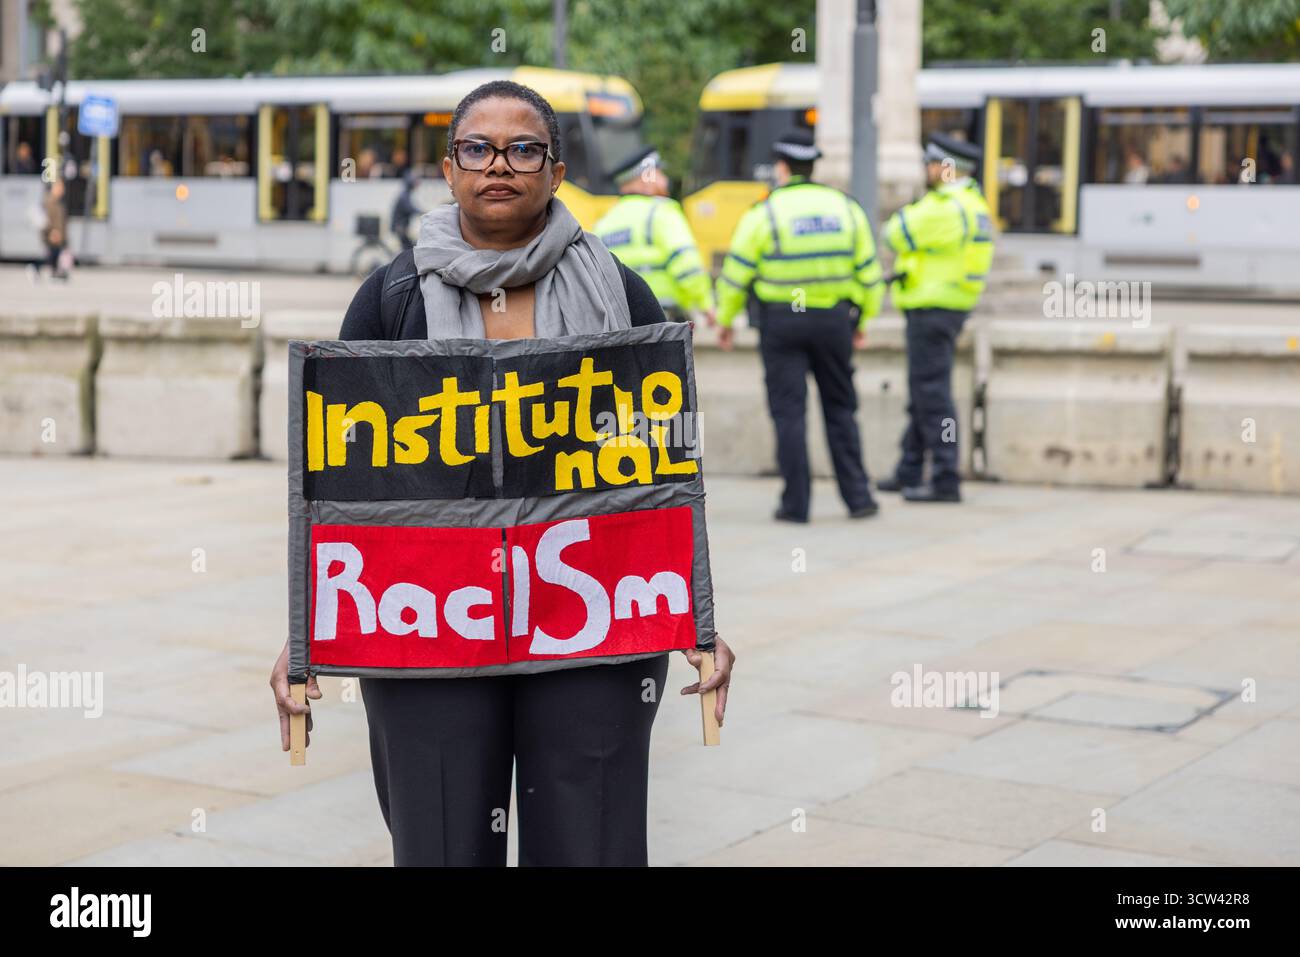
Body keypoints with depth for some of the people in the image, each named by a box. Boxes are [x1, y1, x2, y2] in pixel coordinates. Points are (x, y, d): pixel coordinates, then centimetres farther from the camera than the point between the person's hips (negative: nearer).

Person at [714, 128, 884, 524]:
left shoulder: (764, 213, -7)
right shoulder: (845, 207, 4)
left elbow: (735, 274, -4)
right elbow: (869, 272, 9)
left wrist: (725, 319, 10)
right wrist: (863, 320, 20)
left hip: (781, 322, -3)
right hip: (834, 320, 3)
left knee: (789, 410, 2)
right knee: (840, 408, 13)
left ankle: (796, 503, 2)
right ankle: (857, 495, 11)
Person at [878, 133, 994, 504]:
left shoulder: (945, 207, -19)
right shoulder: (973, 205, 15)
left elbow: (897, 234, -12)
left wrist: (905, 213, 5)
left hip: (933, 309, -10)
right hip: (948, 306, 10)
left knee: (932, 393, -8)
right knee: (922, 394, 16)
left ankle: (945, 480, -8)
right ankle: (909, 473, 24)